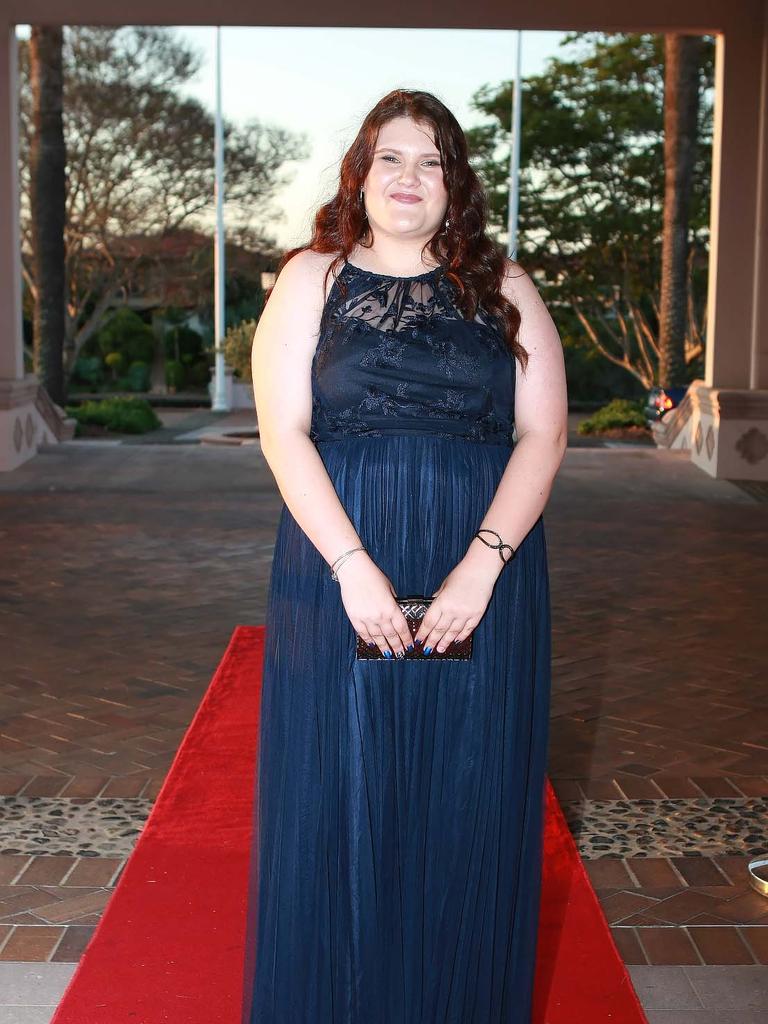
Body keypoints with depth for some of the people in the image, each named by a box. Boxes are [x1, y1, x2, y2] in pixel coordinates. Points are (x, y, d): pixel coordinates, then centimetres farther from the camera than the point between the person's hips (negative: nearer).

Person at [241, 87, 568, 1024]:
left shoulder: (504, 288, 8)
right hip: (341, 571, 0)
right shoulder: (314, 278, 6)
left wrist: (483, 564, -14)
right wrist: (352, 565, -15)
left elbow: (543, 433, -1)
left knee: (466, 805, 7)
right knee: (337, 795, 5)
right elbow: (283, 432, -4)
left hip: (481, 586, 1)